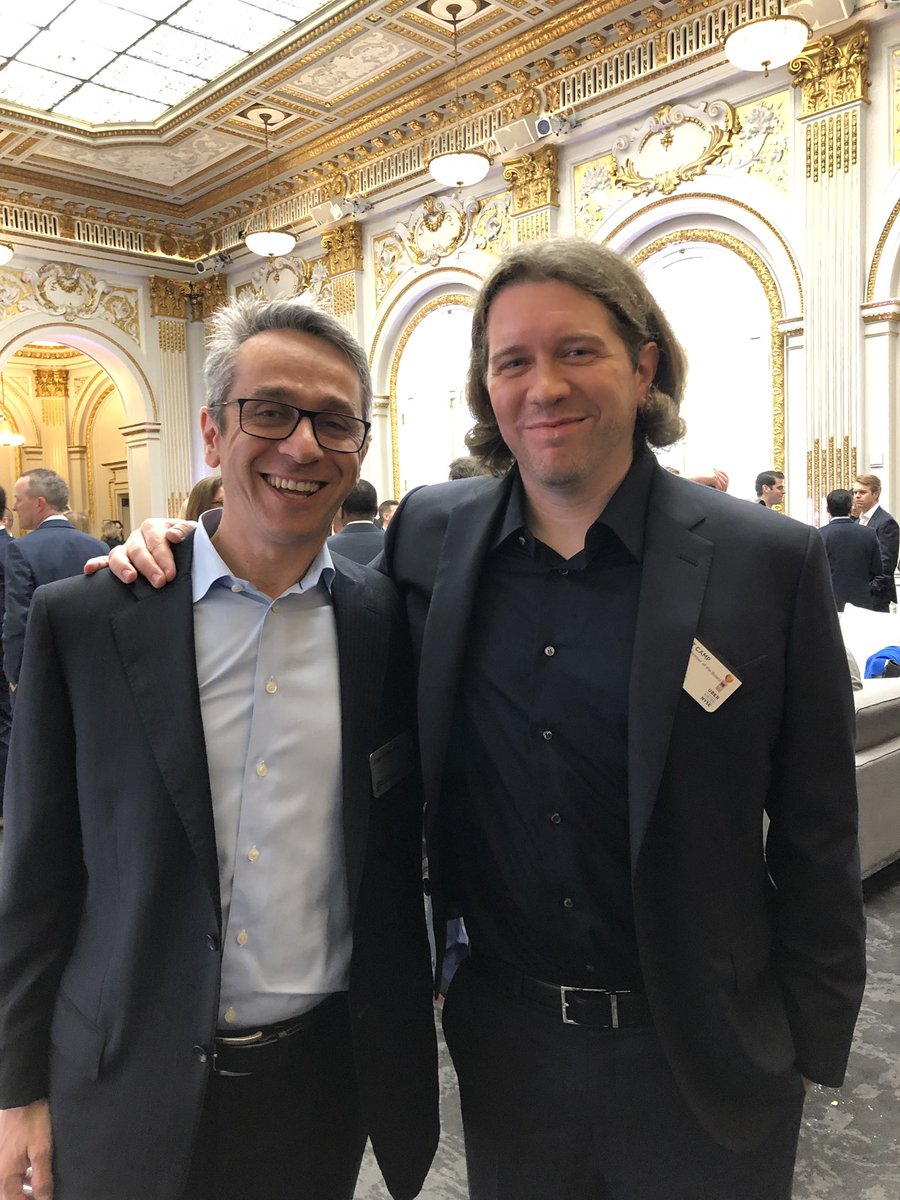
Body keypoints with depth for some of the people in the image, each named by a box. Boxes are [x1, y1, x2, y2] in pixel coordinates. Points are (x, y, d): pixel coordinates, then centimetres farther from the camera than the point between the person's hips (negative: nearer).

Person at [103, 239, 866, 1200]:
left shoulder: (770, 562, -13)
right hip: (505, 1039, 3)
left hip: (697, 1052, -2)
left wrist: (810, 1044, -4)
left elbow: (817, 832, -7)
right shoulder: (431, 534, -6)